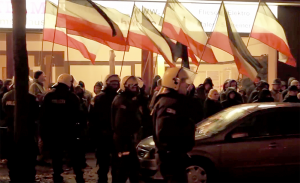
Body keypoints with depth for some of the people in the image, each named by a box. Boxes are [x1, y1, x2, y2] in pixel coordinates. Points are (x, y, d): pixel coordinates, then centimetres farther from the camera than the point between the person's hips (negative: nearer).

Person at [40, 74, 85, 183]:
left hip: (52, 132, 2)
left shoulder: (48, 96, -3)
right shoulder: (72, 97, -9)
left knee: (56, 157, 10)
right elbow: (78, 114, -8)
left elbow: (43, 115, -3)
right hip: (69, 132, -2)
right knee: (75, 157, 9)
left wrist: (43, 132, 2)